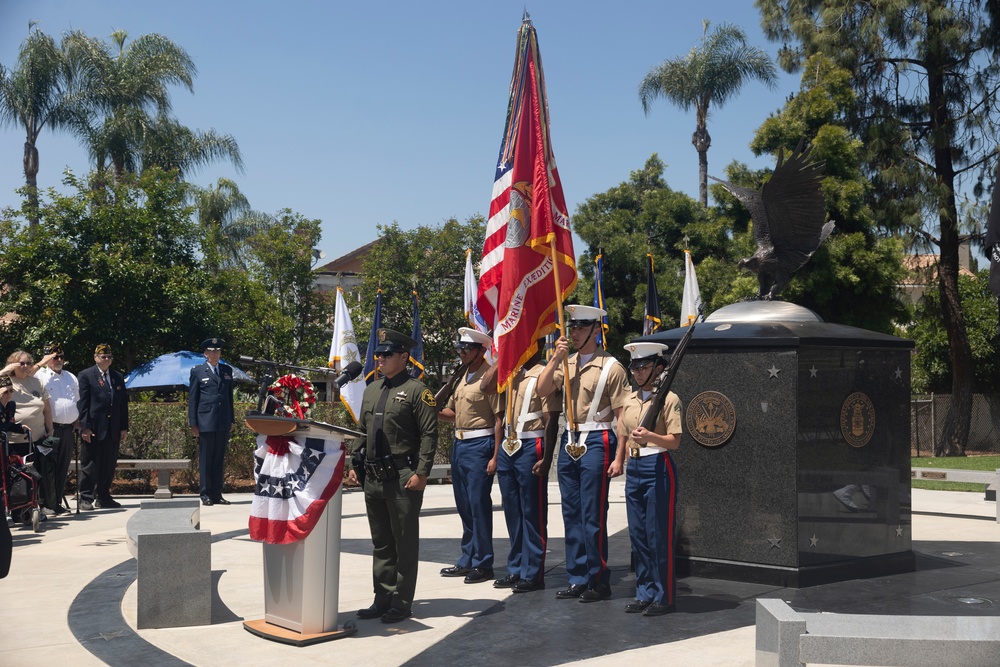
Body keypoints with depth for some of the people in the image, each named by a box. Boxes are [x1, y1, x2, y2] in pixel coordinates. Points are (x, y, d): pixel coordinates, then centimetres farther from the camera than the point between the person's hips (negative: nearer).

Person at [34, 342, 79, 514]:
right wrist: (41, 363, -17)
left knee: (63, 467, 8)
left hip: (68, 429, 6)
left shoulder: (71, 378, 19)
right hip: (50, 428, -6)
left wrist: (77, 422, 15)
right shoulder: (40, 375, 1)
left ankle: (57, 501, 15)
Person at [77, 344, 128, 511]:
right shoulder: (86, 375, 1)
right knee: (89, 465, 0)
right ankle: (86, 498, 5)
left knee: (109, 466, 7)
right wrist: (85, 427, -12)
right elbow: (82, 403, -5)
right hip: (93, 429, -5)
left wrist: (124, 427, 9)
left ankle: (103, 497, 16)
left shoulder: (118, 377, 16)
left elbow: (123, 403, 16)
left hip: (113, 430, 5)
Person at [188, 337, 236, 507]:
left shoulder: (227, 370, 14)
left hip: (223, 422, 4)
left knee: (219, 459, 7)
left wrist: (232, 419, 13)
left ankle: (217, 494, 11)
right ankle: (206, 494, 5)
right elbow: (192, 399, 2)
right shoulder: (197, 371, 3)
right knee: (206, 459, 0)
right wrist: (193, 423, -3)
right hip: (205, 421, -4)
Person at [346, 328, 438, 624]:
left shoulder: (416, 391, -7)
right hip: (373, 478, 7)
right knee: (380, 543, 13)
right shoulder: (371, 390, 16)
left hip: (403, 479, -7)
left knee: (405, 544, 1)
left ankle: (402, 604, 8)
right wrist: (354, 464, 14)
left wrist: (421, 473, -17)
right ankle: (382, 599, 22)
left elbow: (429, 435, -11)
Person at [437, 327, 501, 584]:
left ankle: (482, 564, 4)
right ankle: (467, 560, 23)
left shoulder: (490, 376, -11)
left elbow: (500, 418, -15)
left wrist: (495, 457, -19)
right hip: (459, 445, 9)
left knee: (479, 504, -5)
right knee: (464, 505, 14)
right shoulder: (462, 377, 14)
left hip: (480, 445, -9)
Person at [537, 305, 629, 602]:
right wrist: (556, 358, -10)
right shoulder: (567, 363, 13)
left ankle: (599, 581, 7)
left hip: (597, 442, -7)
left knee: (593, 516, -4)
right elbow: (541, 390, 1)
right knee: (571, 514, 10)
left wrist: (618, 458, -13)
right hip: (569, 442, 7)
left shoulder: (611, 366, -7)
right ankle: (578, 579, 19)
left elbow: (623, 416, -8)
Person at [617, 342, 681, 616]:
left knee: (660, 535, -3)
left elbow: (674, 441, -12)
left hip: (659, 468, -7)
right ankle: (645, 594, 19)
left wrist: (650, 436, -28)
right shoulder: (629, 400, 13)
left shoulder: (668, 399, -7)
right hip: (634, 468, 7)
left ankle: (664, 597, 6)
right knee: (638, 534, 10)